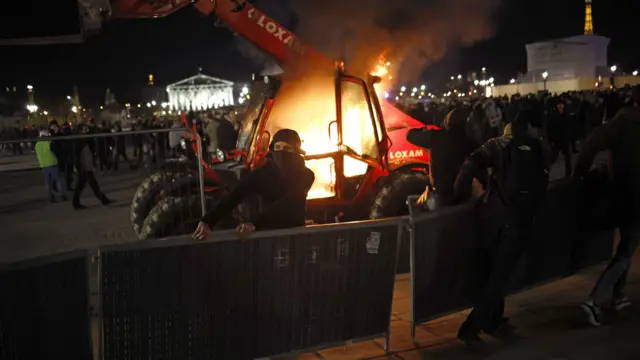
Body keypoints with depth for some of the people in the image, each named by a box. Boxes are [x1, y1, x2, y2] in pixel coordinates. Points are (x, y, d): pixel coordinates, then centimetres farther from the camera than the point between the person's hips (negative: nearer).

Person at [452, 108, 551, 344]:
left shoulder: (498, 144, 8)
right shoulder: (542, 151, 10)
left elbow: (470, 165, -7)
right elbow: (542, 186, 16)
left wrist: (459, 194, -2)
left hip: (492, 210, 2)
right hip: (519, 217, -2)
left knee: (493, 269, 17)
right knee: (500, 273, 1)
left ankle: (493, 320, 27)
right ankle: (471, 326, -6)